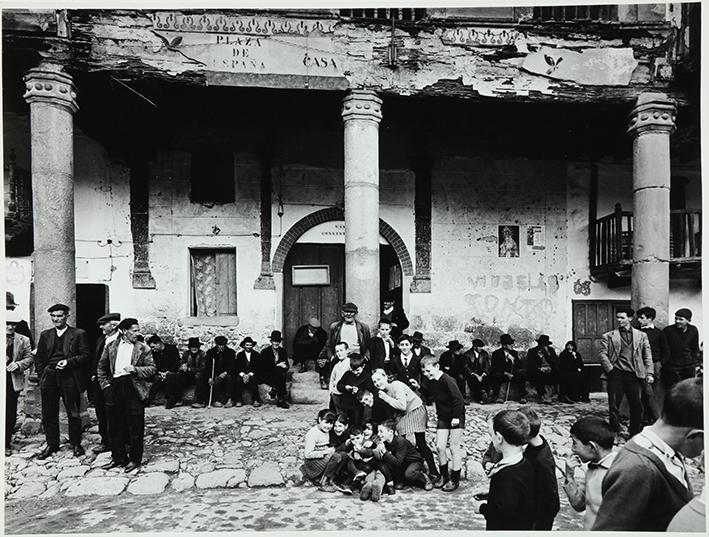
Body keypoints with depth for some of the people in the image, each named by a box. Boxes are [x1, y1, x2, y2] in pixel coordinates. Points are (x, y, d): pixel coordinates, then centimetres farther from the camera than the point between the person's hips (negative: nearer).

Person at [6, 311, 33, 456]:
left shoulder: (23, 340, 9)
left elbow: (30, 358, 5)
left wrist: (19, 364, -14)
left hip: (13, 381, 1)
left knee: (10, 414, 6)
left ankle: (7, 444, 17)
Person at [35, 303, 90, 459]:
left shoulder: (79, 334, 1)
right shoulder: (45, 335, 14)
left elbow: (86, 355, -3)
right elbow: (39, 357, 16)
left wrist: (69, 362, -16)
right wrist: (42, 375, 6)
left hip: (69, 377, -4)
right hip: (49, 377, 4)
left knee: (73, 413, 4)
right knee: (49, 414, 9)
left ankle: (76, 444, 17)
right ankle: (52, 444, 23)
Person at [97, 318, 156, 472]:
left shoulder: (143, 348, 3)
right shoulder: (110, 346, 11)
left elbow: (152, 368, 0)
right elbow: (101, 368, 17)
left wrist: (136, 369, -15)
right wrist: (105, 385, 6)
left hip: (134, 388, -3)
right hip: (115, 387, 3)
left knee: (135, 428, 2)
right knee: (114, 426, 11)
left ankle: (135, 459, 15)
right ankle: (118, 457, 26)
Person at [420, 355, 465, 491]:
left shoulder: (447, 380, -23)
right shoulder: (431, 382, 1)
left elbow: (458, 399, -22)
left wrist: (456, 417, -21)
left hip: (456, 417, -7)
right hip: (442, 417, 7)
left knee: (454, 447, 0)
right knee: (439, 446, 4)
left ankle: (455, 479, 14)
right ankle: (444, 476, 21)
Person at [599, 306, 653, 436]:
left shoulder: (641, 336, 13)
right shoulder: (608, 336, 7)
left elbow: (647, 356, 10)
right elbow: (603, 355, 2)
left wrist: (649, 373, 0)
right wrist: (610, 370, -9)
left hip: (634, 375, 1)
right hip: (616, 374, -1)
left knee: (637, 406, 4)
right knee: (614, 406, 1)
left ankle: (635, 435, 19)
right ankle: (615, 434, 12)